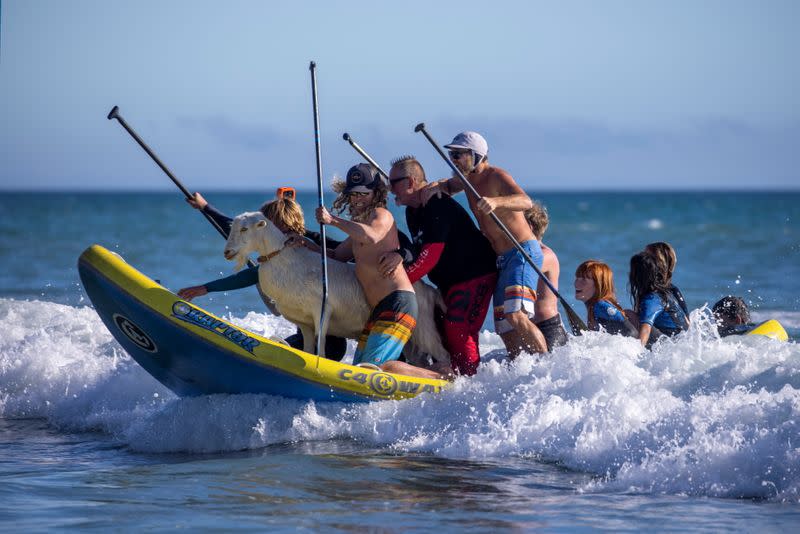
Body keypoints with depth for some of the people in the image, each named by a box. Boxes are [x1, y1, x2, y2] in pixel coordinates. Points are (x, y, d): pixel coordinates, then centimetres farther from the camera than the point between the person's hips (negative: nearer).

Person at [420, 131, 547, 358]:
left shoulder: (496, 177, -15)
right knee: (505, 329, 6)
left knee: (515, 316, -25)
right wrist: (437, 186, 5)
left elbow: (525, 201, -31)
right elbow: (449, 186, 30)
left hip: (523, 254, -9)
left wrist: (496, 201, -50)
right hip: (502, 260, 9)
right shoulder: (468, 178, 10)